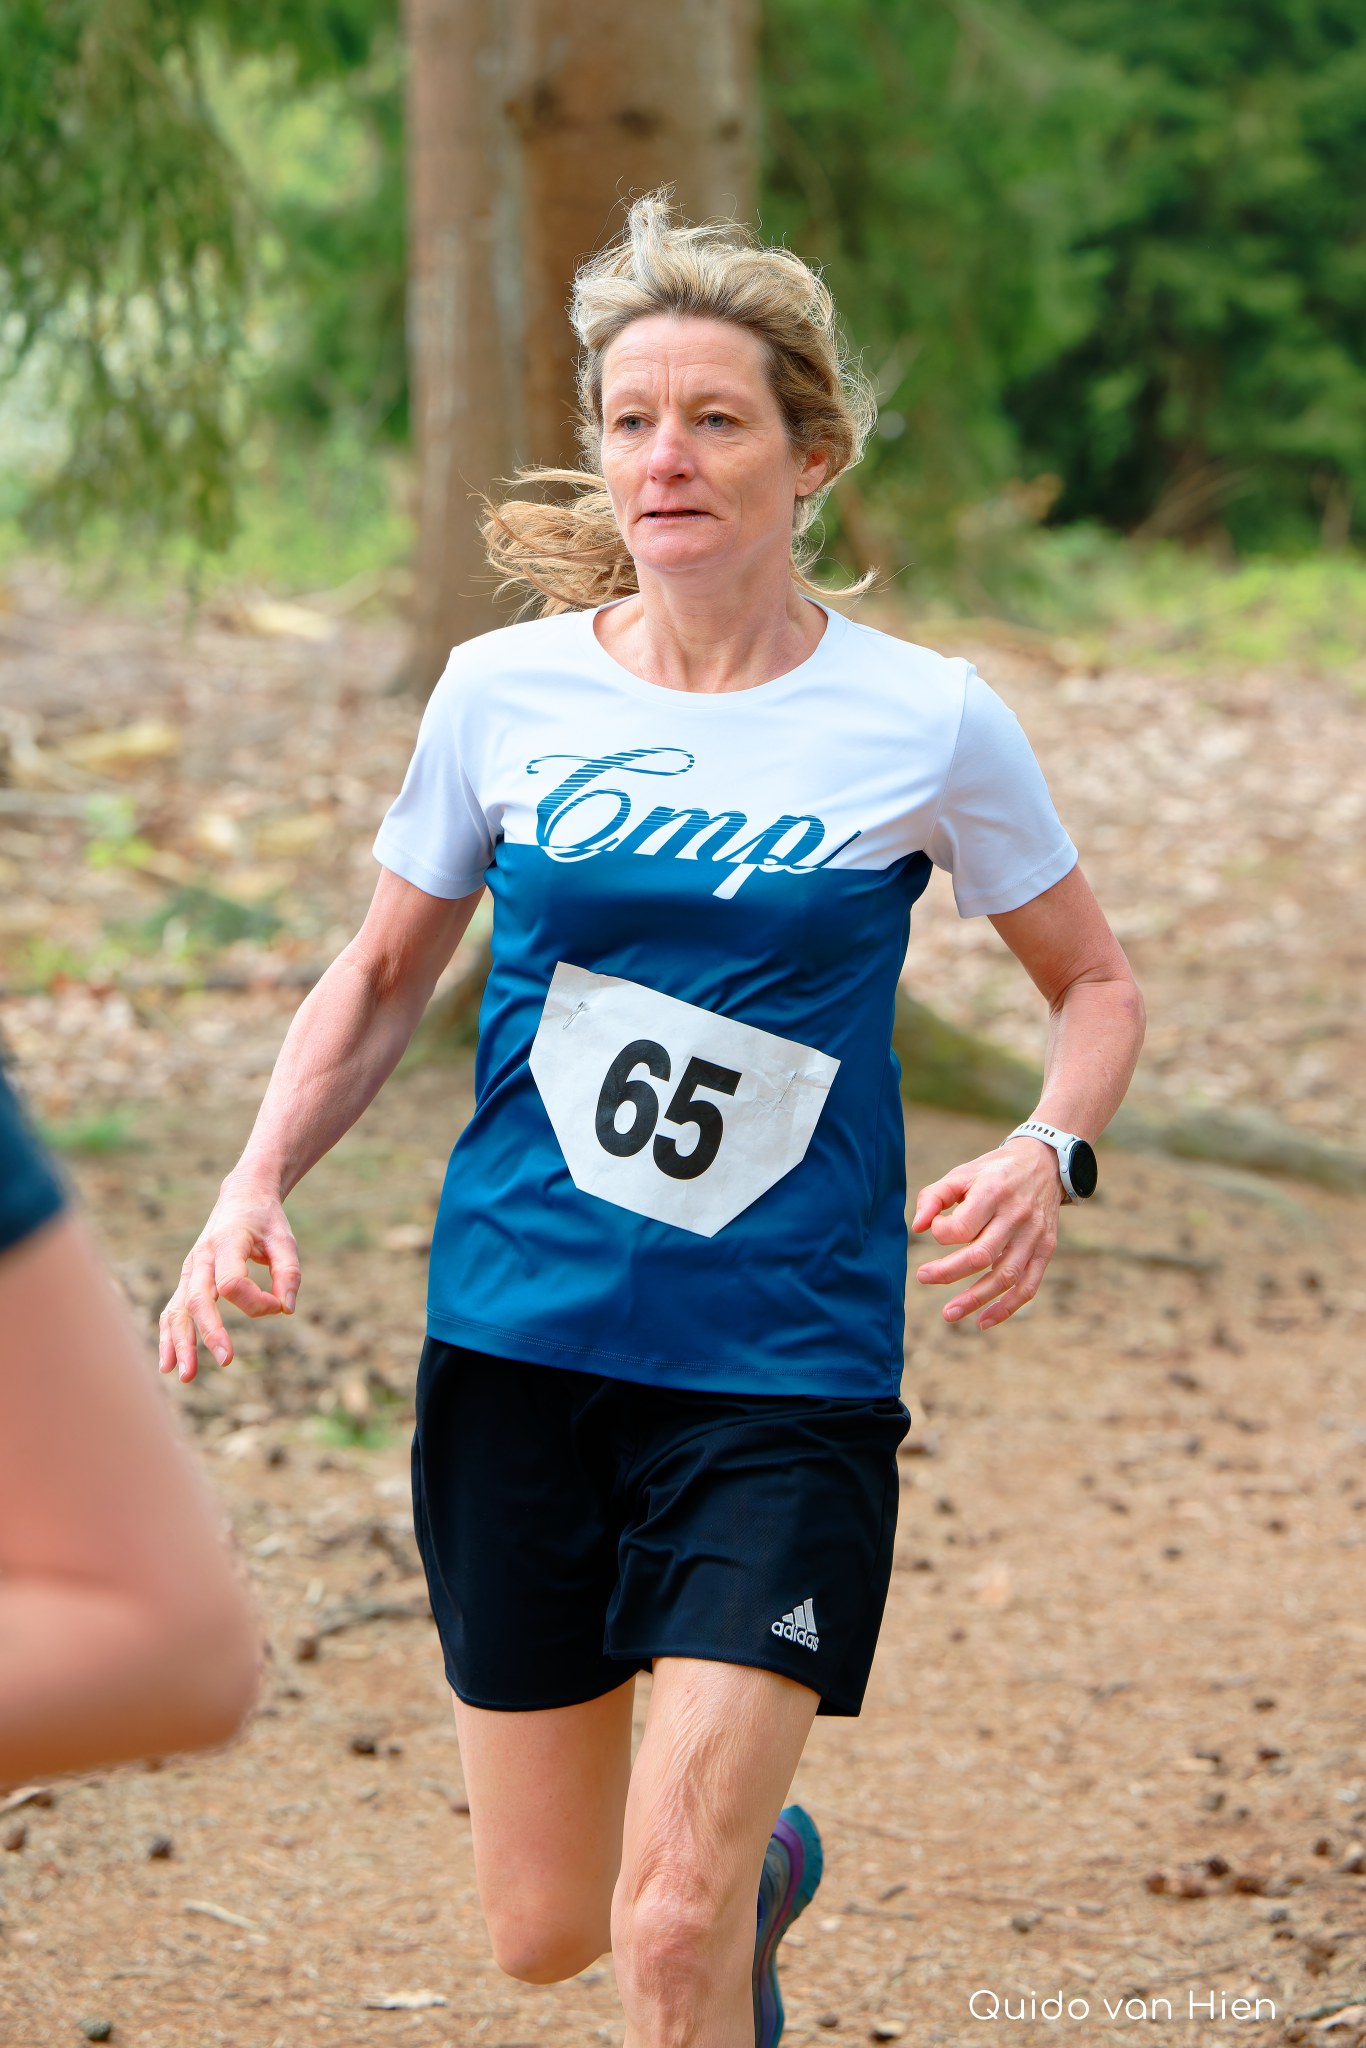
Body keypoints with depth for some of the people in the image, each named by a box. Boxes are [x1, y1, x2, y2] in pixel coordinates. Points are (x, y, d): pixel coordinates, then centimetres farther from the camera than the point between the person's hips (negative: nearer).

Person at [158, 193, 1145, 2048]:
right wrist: (258, 1183, 0)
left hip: (786, 1377, -3)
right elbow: (386, 973, 15)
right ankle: (766, 1862, 43)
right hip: (520, 1351, 3)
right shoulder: (506, 692, 1)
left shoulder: (924, 722, -4)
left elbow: (1097, 986, 9)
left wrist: (1045, 1155, -11)